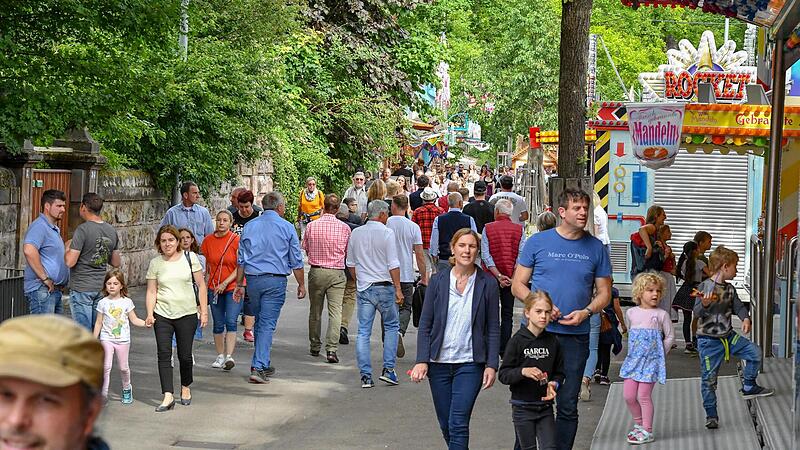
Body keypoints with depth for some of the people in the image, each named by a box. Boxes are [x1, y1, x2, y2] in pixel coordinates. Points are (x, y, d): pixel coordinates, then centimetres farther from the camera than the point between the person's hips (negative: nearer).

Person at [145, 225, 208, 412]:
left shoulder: (190, 258, 3)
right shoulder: (155, 263, 6)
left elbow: (201, 286, 4)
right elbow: (151, 291, 6)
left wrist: (204, 311, 0)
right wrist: (150, 314, -7)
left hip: (187, 314, -1)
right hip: (162, 315, 1)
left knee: (185, 355, 3)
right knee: (164, 354, -9)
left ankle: (185, 388, 28)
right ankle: (168, 396, -11)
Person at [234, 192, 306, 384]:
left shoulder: (249, 226, 8)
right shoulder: (287, 228, -1)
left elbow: (241, 259, 10)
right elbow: (296, 261, 0)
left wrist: (239, 284, 15)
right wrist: (301, 284, 9)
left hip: (253, 279, 4)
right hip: (275, 281, -4)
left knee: (260, 322, 17)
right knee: (267, 324, -4)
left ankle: (263, 365, 23)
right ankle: (258, 367, -11)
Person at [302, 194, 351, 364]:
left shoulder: (312, 226, -5)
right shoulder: (344, 228, -7)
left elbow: (305, 248, 7)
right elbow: (348, 252, 5)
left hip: (316, 271, 2)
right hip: (336, 273, -2)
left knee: (315, 311, 15)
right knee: (335, 311, -3)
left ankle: (314, 347, 25)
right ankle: (331, 349, -14)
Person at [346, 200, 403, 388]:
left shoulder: (356, 233, 7)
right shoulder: (386, 233, -8)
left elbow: (350, 263, 14)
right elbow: (393, 264, -11)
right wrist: (398, 288, -5)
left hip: (363, 288, 4)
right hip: (384, 286, -4)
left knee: (363, 331, 4)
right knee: (391, 326, 12)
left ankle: (365, 375, 1)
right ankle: (388, 369, 4)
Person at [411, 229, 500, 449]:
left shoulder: (487, 284, -2)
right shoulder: (438, 281, 1)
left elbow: (493, 329, 1)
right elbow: (425, 325, 3)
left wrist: (491, 365, -6)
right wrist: (422, 360, -7)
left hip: (470, 364, -2)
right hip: (439, 363, 3)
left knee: (458, 424, -12)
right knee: (446, 425, 10)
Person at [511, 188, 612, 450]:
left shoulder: (595, 248, 6)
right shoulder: (538, 242, 1)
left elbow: (604, 292, 10)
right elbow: (518, 285, 3)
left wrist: (586, 312, -9)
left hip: (576, 335, 2)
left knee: (568, 405, 7)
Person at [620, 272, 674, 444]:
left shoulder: (661, 314, -5)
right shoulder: (631, 313, 5)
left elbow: (670, 336, 2)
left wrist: (659, 354, 0)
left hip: (652, 360, -4)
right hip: (633, 359, 4)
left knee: (644, 396, -7)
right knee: (628, 395, 1)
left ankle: (647, 431, 2)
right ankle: (639, 424, 22)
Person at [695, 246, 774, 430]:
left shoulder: (729, 288, 7)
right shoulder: (705, 287, -15)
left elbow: (738, 306, 6)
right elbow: (697, 313, -19)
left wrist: (745, 318, -15)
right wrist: (704, 304, -40)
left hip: (729, 337, 6)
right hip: (709, 340, -6)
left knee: (755, 352, 0)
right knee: (709, 379, -1)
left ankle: (748, 387, 19)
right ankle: (711, 415, 11)